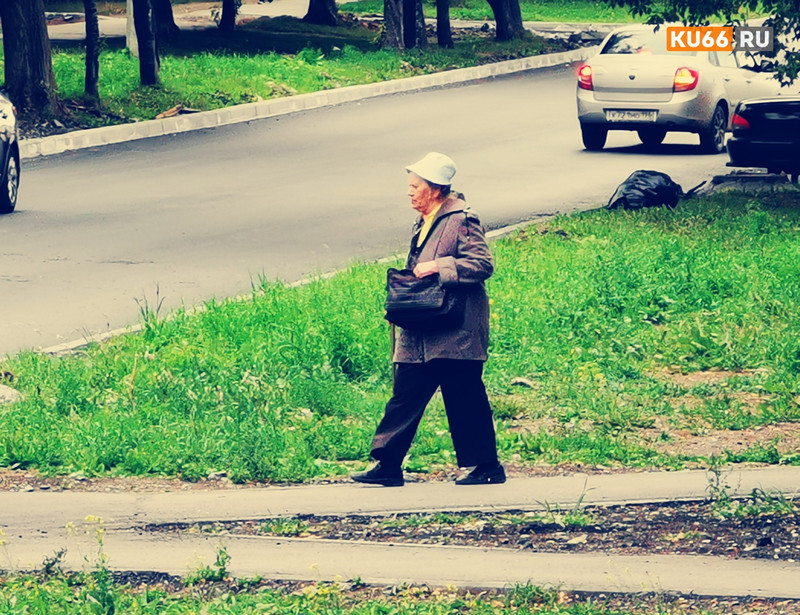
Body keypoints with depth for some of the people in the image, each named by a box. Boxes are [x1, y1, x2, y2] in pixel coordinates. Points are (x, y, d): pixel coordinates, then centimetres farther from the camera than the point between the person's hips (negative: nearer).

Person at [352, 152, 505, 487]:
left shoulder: (462, 220, -9)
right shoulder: (424, 223, 18)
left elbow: (483, 264, -18)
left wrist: (439, 267, -22)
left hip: (455, 332, -9)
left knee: (466, 401, -3)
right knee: (405, 394, 3)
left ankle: (487, 466, 8)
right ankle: (388, 465, 3)